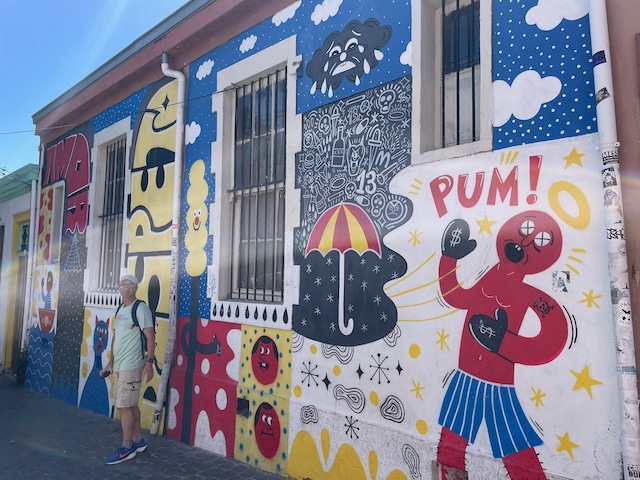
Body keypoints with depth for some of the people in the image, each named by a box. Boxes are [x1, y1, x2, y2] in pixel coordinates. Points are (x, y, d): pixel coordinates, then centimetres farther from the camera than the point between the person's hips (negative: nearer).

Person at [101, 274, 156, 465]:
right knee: (130, 405, 14)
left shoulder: (140, 308, -11)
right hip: (119, 366, 8)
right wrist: (110, 363, 19)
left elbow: (150, 336, -16)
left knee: (124, 406, -3)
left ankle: (126, 448, 8)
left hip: (131, 366, -8)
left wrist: (149, 362, -22)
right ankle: (138, 441, 25)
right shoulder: (120, 310, 15)